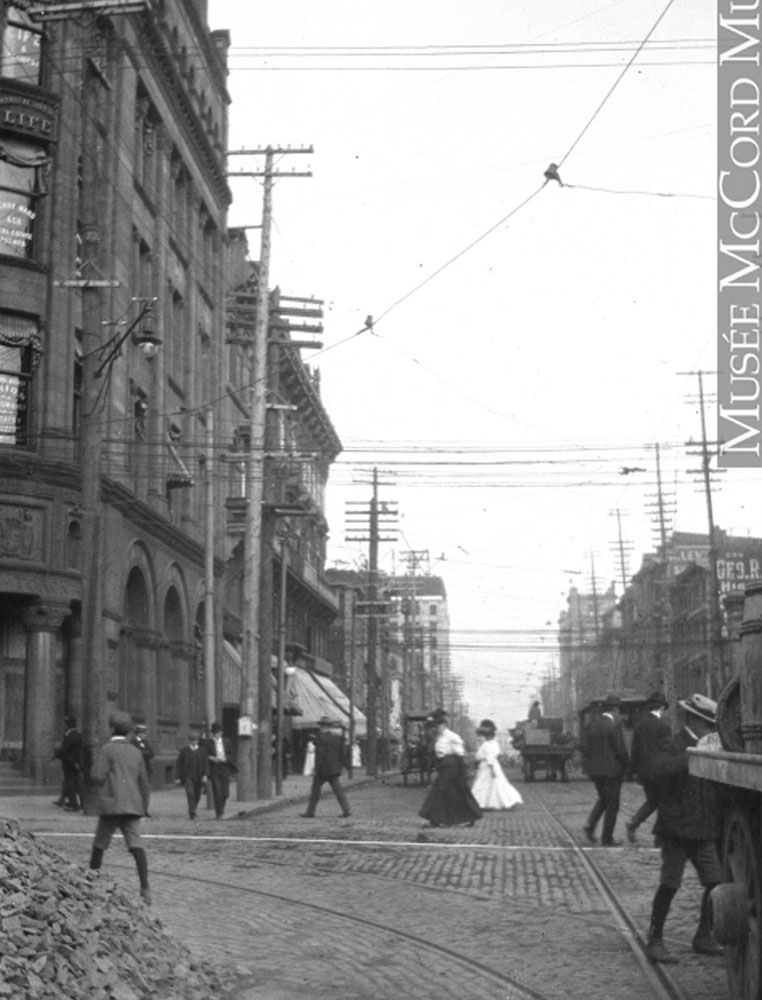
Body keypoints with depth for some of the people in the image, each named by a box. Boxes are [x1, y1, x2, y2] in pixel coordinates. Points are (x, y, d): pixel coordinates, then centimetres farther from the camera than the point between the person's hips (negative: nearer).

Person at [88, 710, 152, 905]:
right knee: (136, 846, -7)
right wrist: (143, 808, 25)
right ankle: (145, 888, -21)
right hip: (133, 806, 4)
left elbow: (97, 776, -11)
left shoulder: (108, 749, -3)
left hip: (112, 804, -4)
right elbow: (144, 783, 17)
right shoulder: (136, 752, 14)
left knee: (99, 845, 13)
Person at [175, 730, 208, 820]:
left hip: (199, 777, 2)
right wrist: (178, 777, 0)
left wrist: (205, 775, -11)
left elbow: (206, 763, 2)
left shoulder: (202, 750, 6)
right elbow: (178, 764, 5)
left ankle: (192, 810, 29)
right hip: (188, 776, -2)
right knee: (190, 794, -18)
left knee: (197, 796, 7)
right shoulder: (184, 750, 2)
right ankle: (192, 813, -19)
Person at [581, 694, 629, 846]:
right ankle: (607, 839, 10)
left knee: (603, 798, 24)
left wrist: (589, 764, 13)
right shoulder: (614, 725, -15)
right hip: (612, 770, -6)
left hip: (594, 770, 6)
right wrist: (626, 765, -1)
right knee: (612, 805, 6)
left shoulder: (593, 724, 5)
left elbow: (584, 746, 4)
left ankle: (590, 825, 7)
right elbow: (620, 749, -17)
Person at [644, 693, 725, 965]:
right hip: (676, 827, -7)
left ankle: (703, 937, 20)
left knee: (716, 883, 4)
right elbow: (662, 768, -33)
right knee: (669, 884, -5)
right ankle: (655, 940, 4)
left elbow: (717, 786, 23)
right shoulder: (675, 744, -10)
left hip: (703, 830, 7)